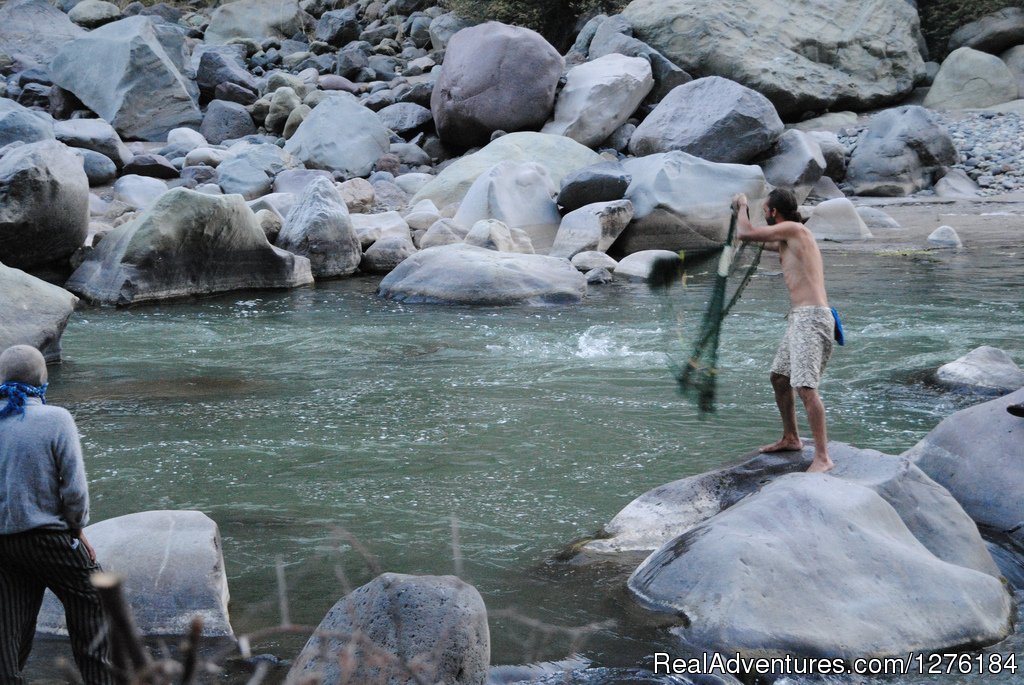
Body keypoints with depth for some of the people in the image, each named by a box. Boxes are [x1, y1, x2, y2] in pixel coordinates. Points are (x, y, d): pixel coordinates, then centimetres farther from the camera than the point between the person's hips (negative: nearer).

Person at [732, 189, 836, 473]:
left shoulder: (793, 228, -7)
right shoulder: (789, 239, 20)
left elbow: (745, 234, -10)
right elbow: (764, 243, 41)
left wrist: (743, 205, 8)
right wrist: (743, 210, 43)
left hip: (811, 318, -10)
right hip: (800, 319, 10)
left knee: (805, 388, -17)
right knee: (779, 378, 22)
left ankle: (822, 458, -19)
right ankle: (790, 438, 37)